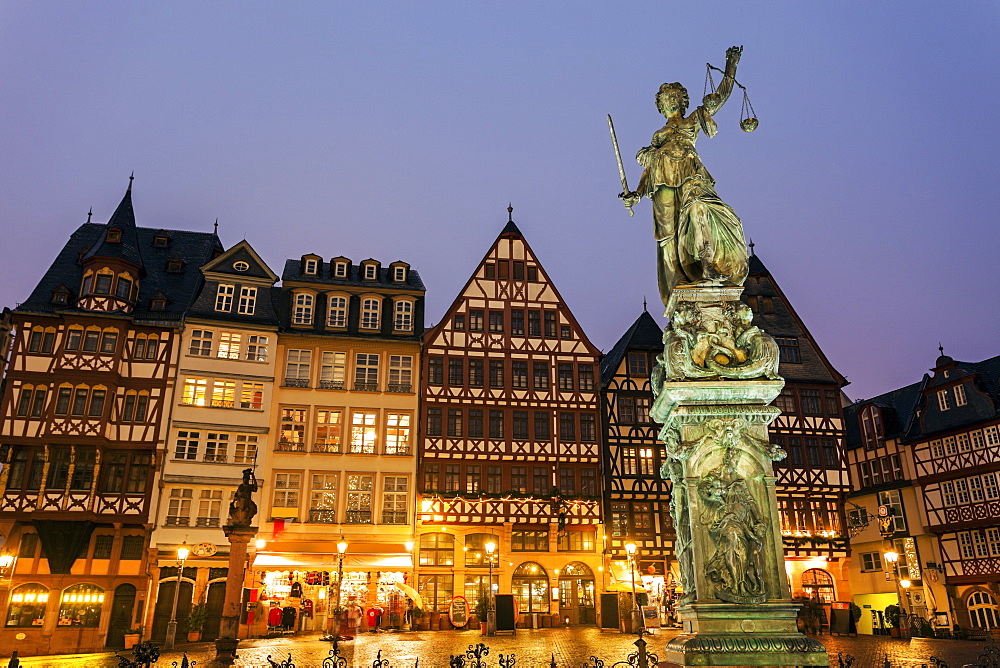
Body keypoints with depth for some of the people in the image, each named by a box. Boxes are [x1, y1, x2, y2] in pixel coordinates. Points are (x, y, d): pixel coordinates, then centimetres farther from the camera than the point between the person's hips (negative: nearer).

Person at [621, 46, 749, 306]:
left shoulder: (693, 120, 23)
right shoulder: (658, 135, 29)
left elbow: (720, 97, 17)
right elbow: (648, 170, 22)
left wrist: (730, 67, 13)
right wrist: (636, 194, 9)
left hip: (690, 179, -3)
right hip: (663, 185, 3)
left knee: (699, 210, -32)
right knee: (669, 231, -9)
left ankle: (710, 265, -36)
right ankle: (683, 281, -10)